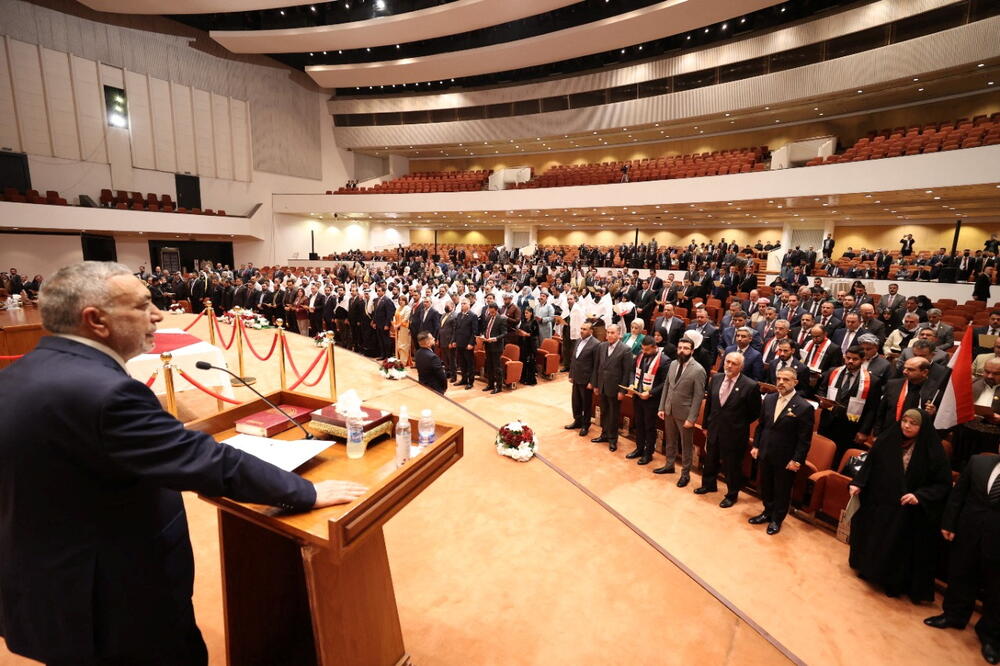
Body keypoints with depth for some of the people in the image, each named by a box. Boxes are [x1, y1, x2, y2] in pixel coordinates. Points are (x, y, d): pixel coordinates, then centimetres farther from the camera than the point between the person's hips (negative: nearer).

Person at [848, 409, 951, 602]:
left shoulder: (933, 451, -13)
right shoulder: (886, 440, -5)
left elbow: (943, 484, -9)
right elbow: (869, 465, 2)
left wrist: (920, 496, -23)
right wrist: (857, 483, -9)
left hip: (908, 512, -3)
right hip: (877, 503, 3)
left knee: (900, 546, 9)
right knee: (873, 537, 17)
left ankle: (895, 583, 29)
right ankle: (868, 570, 38)